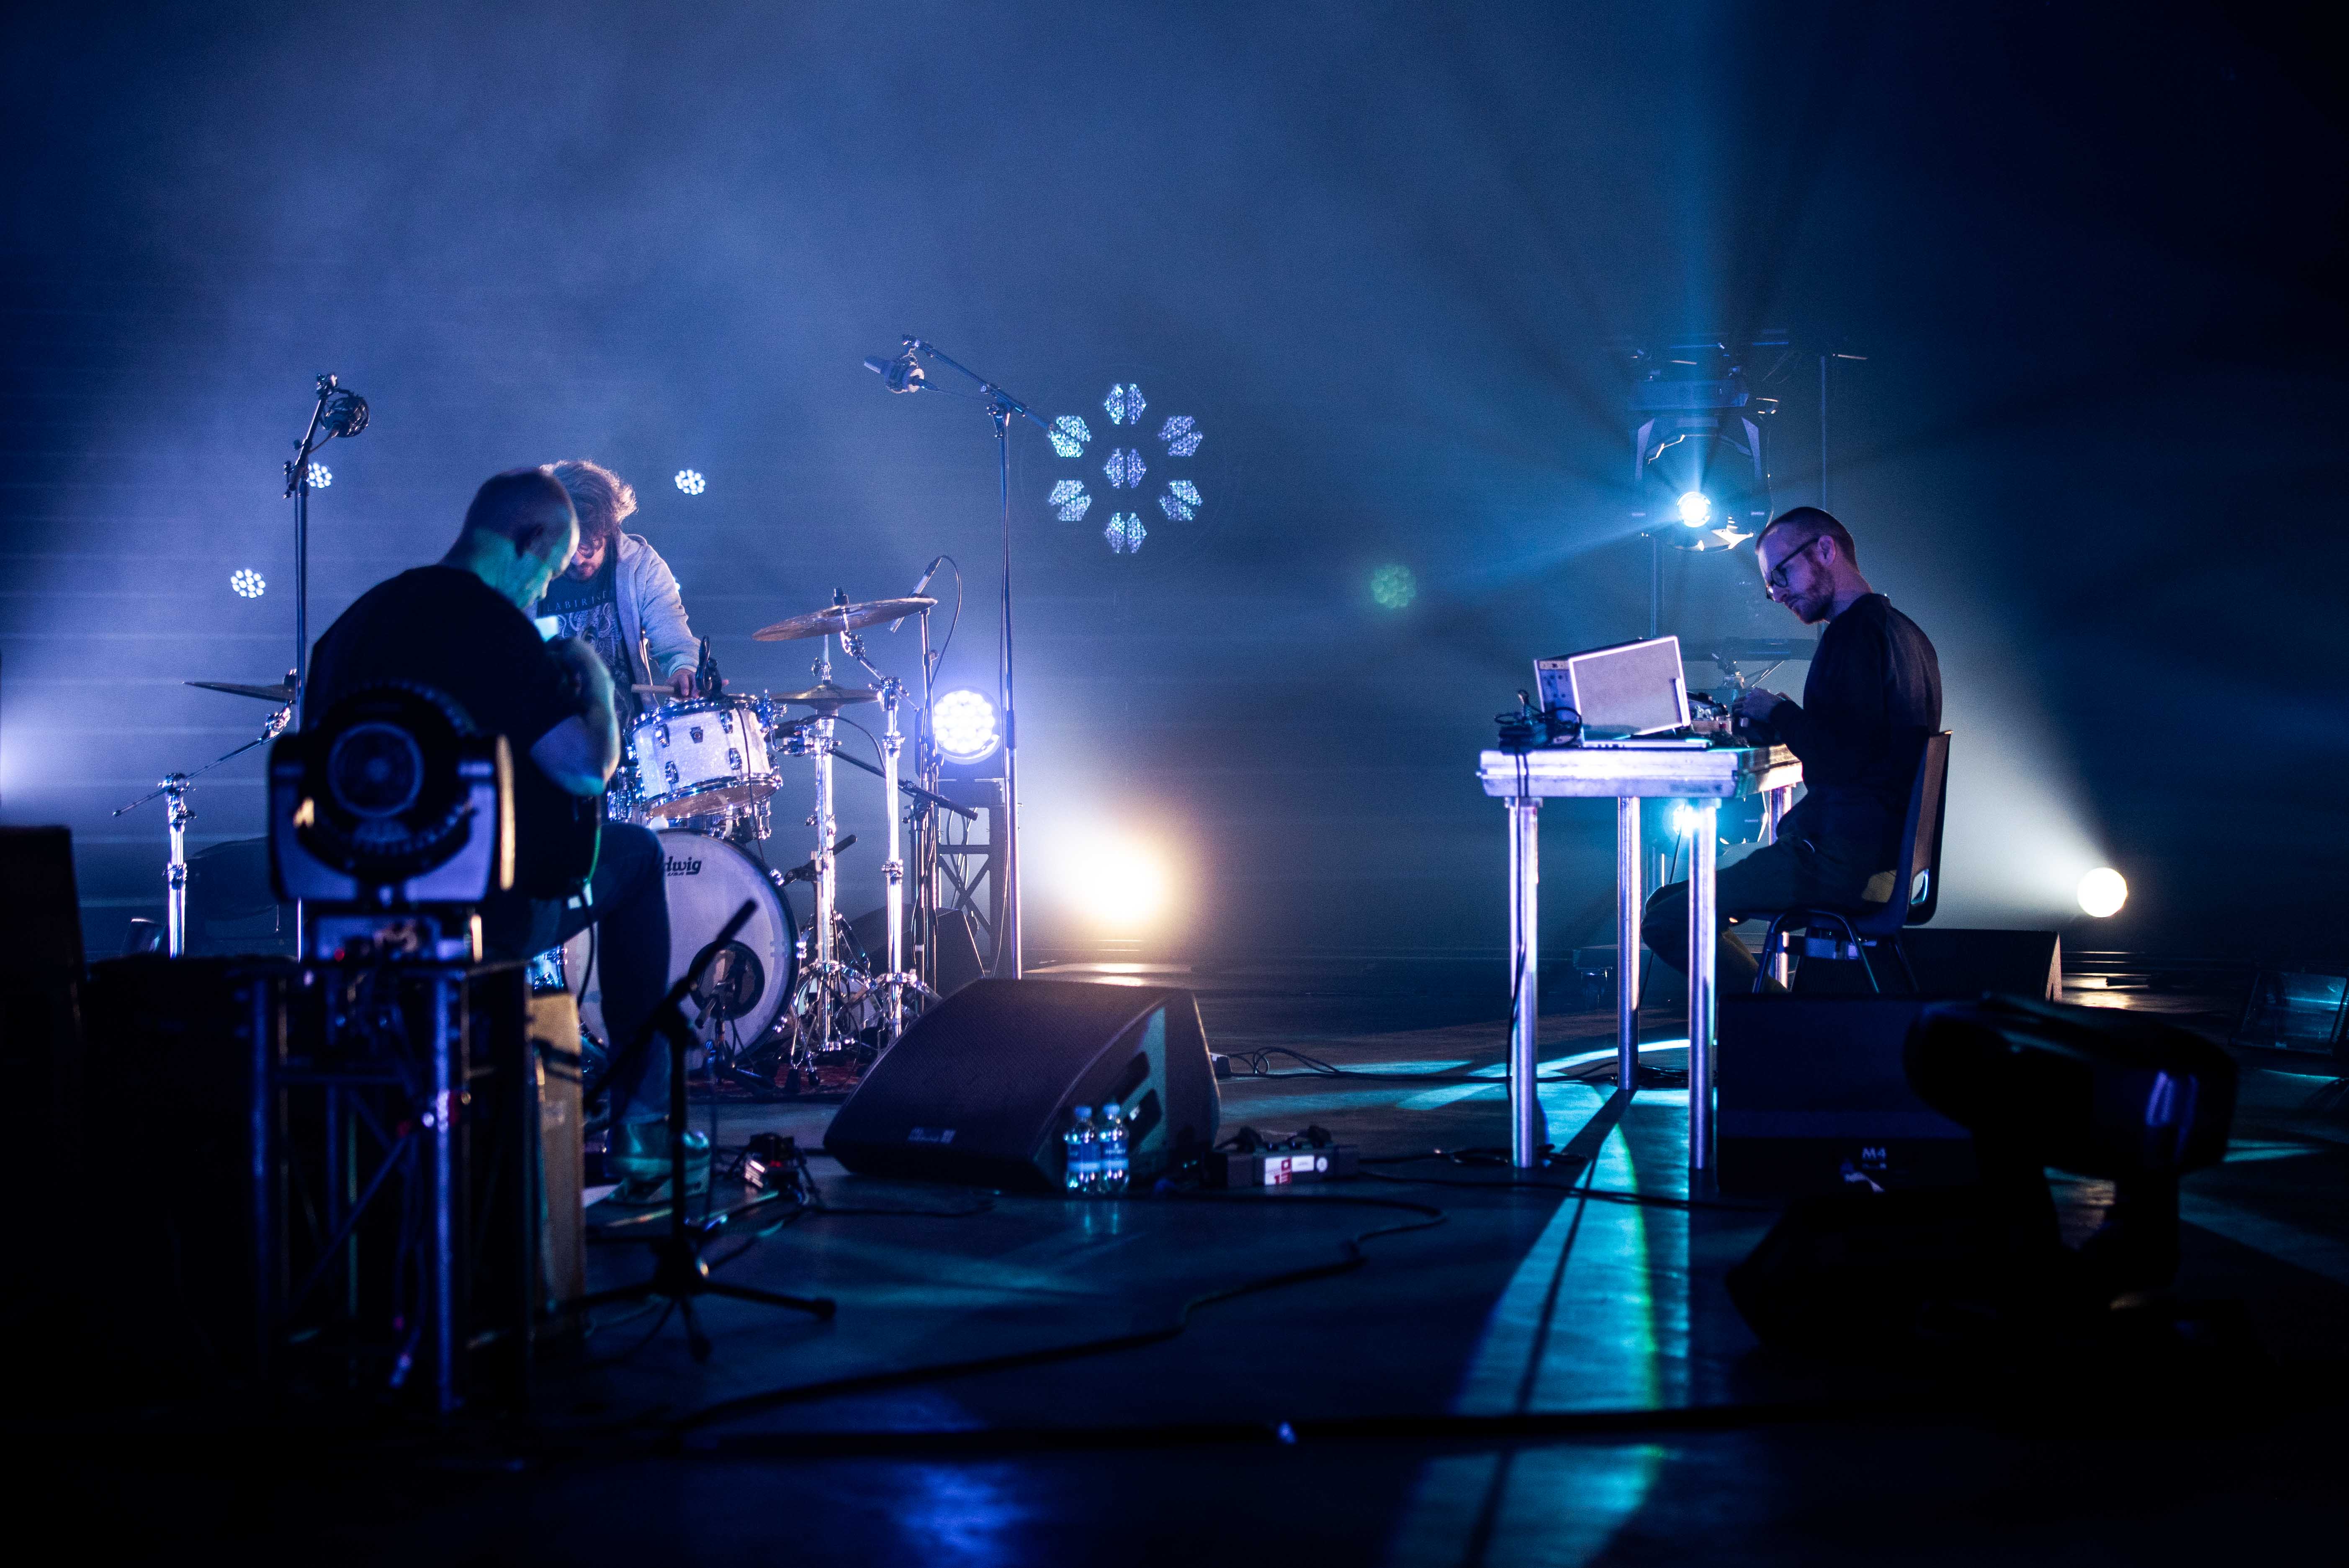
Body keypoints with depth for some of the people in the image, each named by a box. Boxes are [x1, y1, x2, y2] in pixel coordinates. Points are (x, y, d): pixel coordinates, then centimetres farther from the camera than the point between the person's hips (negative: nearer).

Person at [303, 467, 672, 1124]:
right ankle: (643, 1110, 16)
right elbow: (588, 769, -22)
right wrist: (595, 681, -3)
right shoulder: (492, 625, -17)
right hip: (492, 910, -8)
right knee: (638, 853, 17)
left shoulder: (356, 619, 8)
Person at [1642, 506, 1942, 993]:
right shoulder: (1903, 632, 16)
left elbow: (1841, 757, -24)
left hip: (1843, 860, -11)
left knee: (1667, 916, -13)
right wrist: (1791, 717, 15)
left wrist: (1779, 713, -9)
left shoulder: (1856, 631, -16)